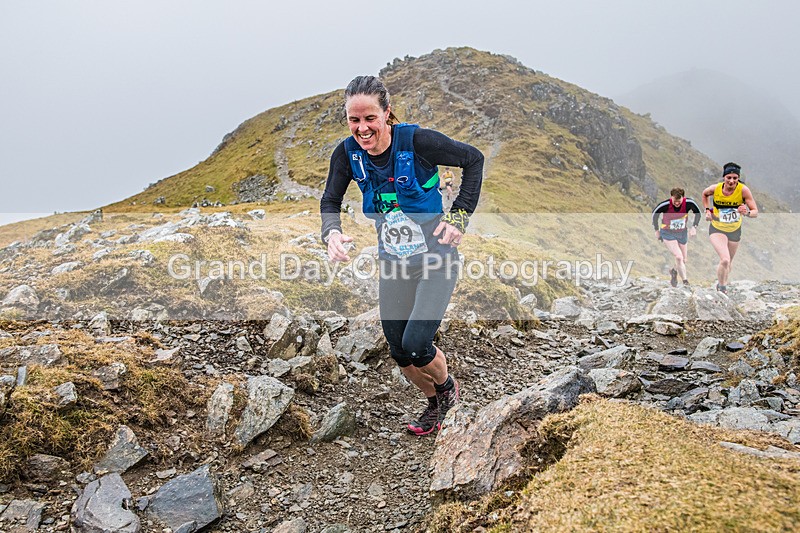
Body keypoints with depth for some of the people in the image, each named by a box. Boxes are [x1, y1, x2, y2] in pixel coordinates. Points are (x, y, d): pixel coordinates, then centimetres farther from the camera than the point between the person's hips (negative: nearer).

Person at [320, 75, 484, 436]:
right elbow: (330, 201, 2)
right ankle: (434, 403, 40)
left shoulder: (416, 141, -22)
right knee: (399, 353, 9)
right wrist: (332, 233, -19)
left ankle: (447, 385, 24)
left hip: (436, 257, -5)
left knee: (416, 345, -13)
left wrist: (460, 216, -16)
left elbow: (473, 159, -10)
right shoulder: (347, 153, -10)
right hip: (393, 263, 5)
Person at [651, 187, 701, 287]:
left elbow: (698, 213, -1)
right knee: (679, 257, -19)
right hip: (668, 234, -3)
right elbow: (654, 214, -7)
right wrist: (656, 230, 1)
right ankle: (685, 282, -7)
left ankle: (674, 271, 44)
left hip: (682, 233, 4)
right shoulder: (665, 205, -26)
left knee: (683, 261, 12)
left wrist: (694, 226, -13)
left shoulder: (689, 203, -21)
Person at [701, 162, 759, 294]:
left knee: (728, 263, 19)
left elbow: (755, 212, -19)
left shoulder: (743, 190, -20)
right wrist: (707, 210, -1)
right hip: (717, 229, -2)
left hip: (735, 231, 2)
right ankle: (721, 289, -2)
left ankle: (722, 285, 46)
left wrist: (747, 213, -41)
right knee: (725, 260, -23)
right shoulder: (715, 188, -17)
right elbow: (704, 194, 9)